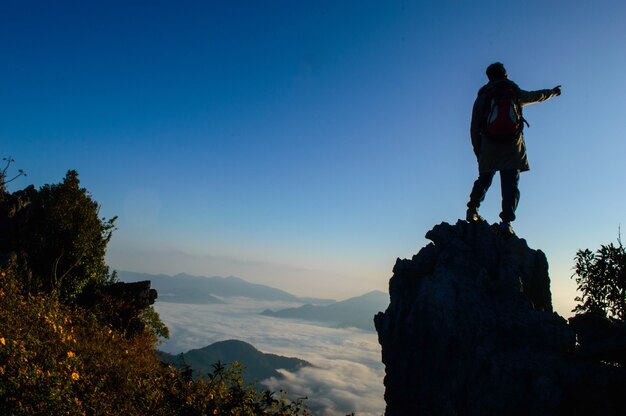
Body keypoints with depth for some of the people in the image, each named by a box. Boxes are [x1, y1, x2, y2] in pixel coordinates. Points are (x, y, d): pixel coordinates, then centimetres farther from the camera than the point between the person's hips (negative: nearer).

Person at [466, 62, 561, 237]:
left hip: (489, 148, 1)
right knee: (510, 184, -5)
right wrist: (552, 92, 52)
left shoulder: (481, 97, 11)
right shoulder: (515, 93, 12)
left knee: (484, 180, 16)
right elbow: (536, 96, 32)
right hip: (512, 146, -1)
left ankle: (472, 210, 9)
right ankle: (506, 221, -16)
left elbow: (474, 128, 7)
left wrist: (477, 150, 14)